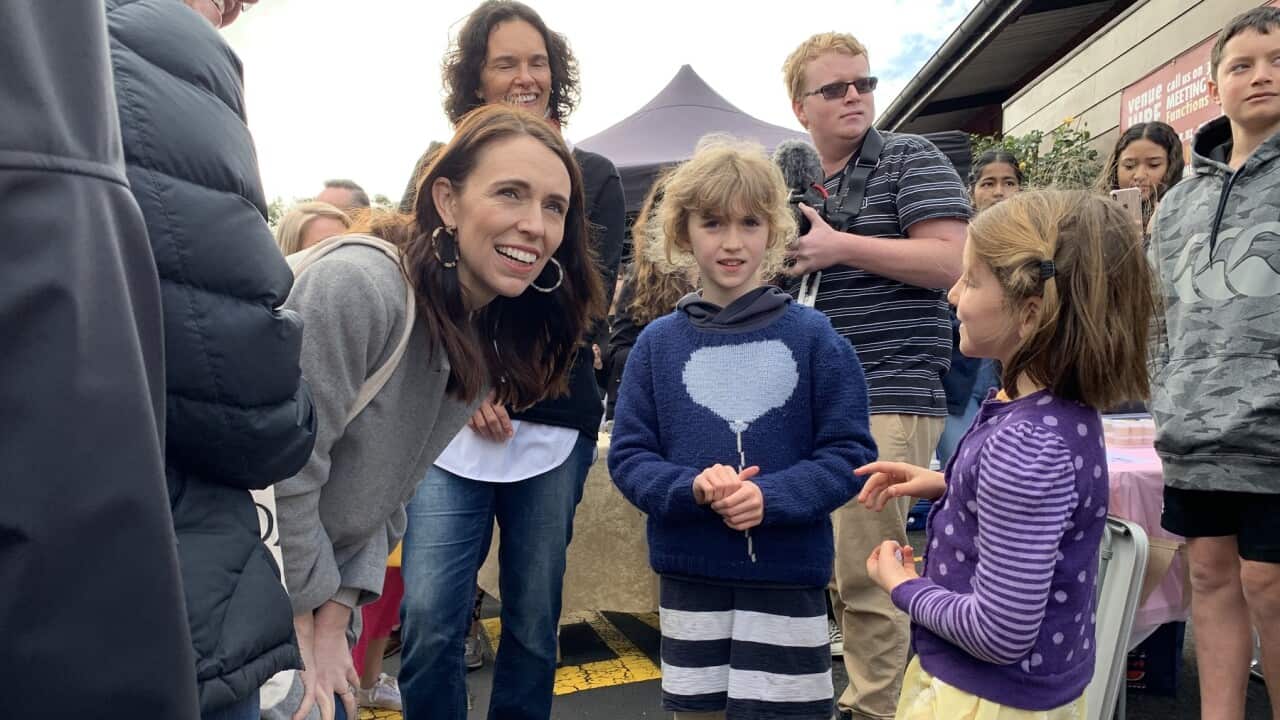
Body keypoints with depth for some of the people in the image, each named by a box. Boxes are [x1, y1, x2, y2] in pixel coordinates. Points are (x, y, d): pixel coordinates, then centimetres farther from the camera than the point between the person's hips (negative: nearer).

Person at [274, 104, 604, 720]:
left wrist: (337, 615, -4)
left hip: (320, 581, 7)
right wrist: (305, 626, -12)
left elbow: (387, 494, 3)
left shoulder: (490, 339, -1)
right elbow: (284, 473, -23)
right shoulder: (358, 284, -26)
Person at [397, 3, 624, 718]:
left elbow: (590, 306, 1)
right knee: (429, 622, -6)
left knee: (534, 627, 8)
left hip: (553, 425, 0)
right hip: (451, 425, 0)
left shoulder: (594, 177, 9)